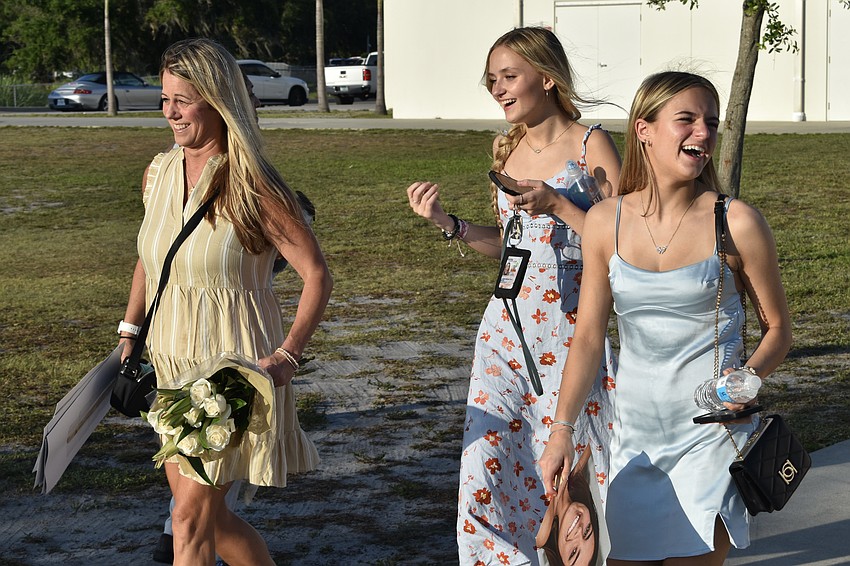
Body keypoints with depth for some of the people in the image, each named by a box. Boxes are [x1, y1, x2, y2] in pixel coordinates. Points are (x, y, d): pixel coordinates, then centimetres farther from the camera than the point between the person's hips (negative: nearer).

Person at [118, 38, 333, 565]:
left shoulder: (253, 187, -16)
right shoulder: (159, 172, 3)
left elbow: (317, 274, -13)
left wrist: (287, 355, -20)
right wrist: (130, 334, 11)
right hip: (173, 362, 7)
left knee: (192, 514, -4)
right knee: (203, 509, 14)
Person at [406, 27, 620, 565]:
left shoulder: (590, 145, -7)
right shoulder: (508, 149, 11)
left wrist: (558, 205, -19)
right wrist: (447, 223, 6)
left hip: (568, 328, -6)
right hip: (506, 325, 6)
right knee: (486, 460, 1)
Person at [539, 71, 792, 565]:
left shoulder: (736, 223, -8)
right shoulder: (606, 222, 0)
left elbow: (778, 329, 2)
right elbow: (588, 337, 4)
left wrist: (748, 377, -18)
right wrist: (562, 431, -2)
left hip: (713, 434, -3)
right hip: (635, 430, 3)